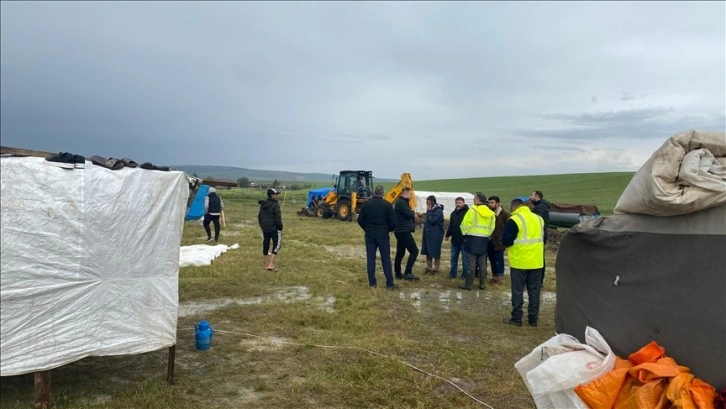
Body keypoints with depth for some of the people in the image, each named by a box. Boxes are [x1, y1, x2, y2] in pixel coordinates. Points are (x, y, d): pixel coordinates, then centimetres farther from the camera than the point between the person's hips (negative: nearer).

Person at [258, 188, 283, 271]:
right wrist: (280, 227, -7)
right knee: (277, 244, -2)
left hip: (265, 228, 8)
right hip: (274, 228, -8)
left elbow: (259, 216, 18)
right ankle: (271, 265, -9)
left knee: (266, 245, 13)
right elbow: (278, 218, -17)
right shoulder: (275, 205, -15)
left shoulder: (263, 205, 12)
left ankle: (267, 264, 22)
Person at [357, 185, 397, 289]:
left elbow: (360, 220, 2)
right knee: (386, 259, 5)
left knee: (370, 258, 7)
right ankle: (390, 283, 6)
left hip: (370, 235, 2)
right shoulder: (387, 205, -8)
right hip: (383, 235, -2)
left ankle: (372, 283, 9)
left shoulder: (366, 204, -1)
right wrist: (388, 230, 11)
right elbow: (392, 222, -9)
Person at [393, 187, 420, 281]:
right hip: (404, 231, -11)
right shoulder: (401, 202, -15)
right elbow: (409, 214, -22)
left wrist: (412, 214, -1)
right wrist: (413, 212, -1)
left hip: (400, 231, 11)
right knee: (414, 251, -9)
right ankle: (408, 273, -12)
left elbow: (407, 214, 19)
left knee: (400, 253, 13)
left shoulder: (401, 202, 19)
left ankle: (398, 273, 18)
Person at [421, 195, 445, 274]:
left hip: (436, 235, -9)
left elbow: (432, 220, -22)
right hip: (428, 234, 9)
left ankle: (435, 269, 9)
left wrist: (429, 211, -15)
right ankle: (429, 268, 19)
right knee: (428, 252, 11)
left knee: (435, 253, 0)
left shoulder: (438, 211, -14)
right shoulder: (431, 210, 12)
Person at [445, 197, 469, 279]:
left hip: (464, 239, -7)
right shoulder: (453, 213, 14)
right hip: (455, 239, 7)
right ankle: (452, 273, 21)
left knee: (465, 258, 1)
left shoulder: (467, 212, -10)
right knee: (454, 257, 12)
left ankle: (465, 274, 9)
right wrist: (448, 234, 19)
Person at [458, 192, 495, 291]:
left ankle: (468, 284, 1)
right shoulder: (490, 213, 8)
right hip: (484, 239, 6)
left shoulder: (473, 210, -12)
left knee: (471, 263, -3)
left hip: (473, 238, -6)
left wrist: (465, 233, 4)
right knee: (482, 263, 12)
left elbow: (465, 224, -12)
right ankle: (482, 284, 17)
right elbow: (491, 227, 9)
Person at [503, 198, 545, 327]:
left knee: (518, 291, 4)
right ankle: (533, 318, 17)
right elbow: (543, 238, 16)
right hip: (536, 261, 5)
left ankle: (516, 318, 9)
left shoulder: (514, 220, -12)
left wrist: (513, 243, 8)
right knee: (534, 291, 11)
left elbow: (506, 241, -12)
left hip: (519, 261, -5)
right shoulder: (539, 218, 8)